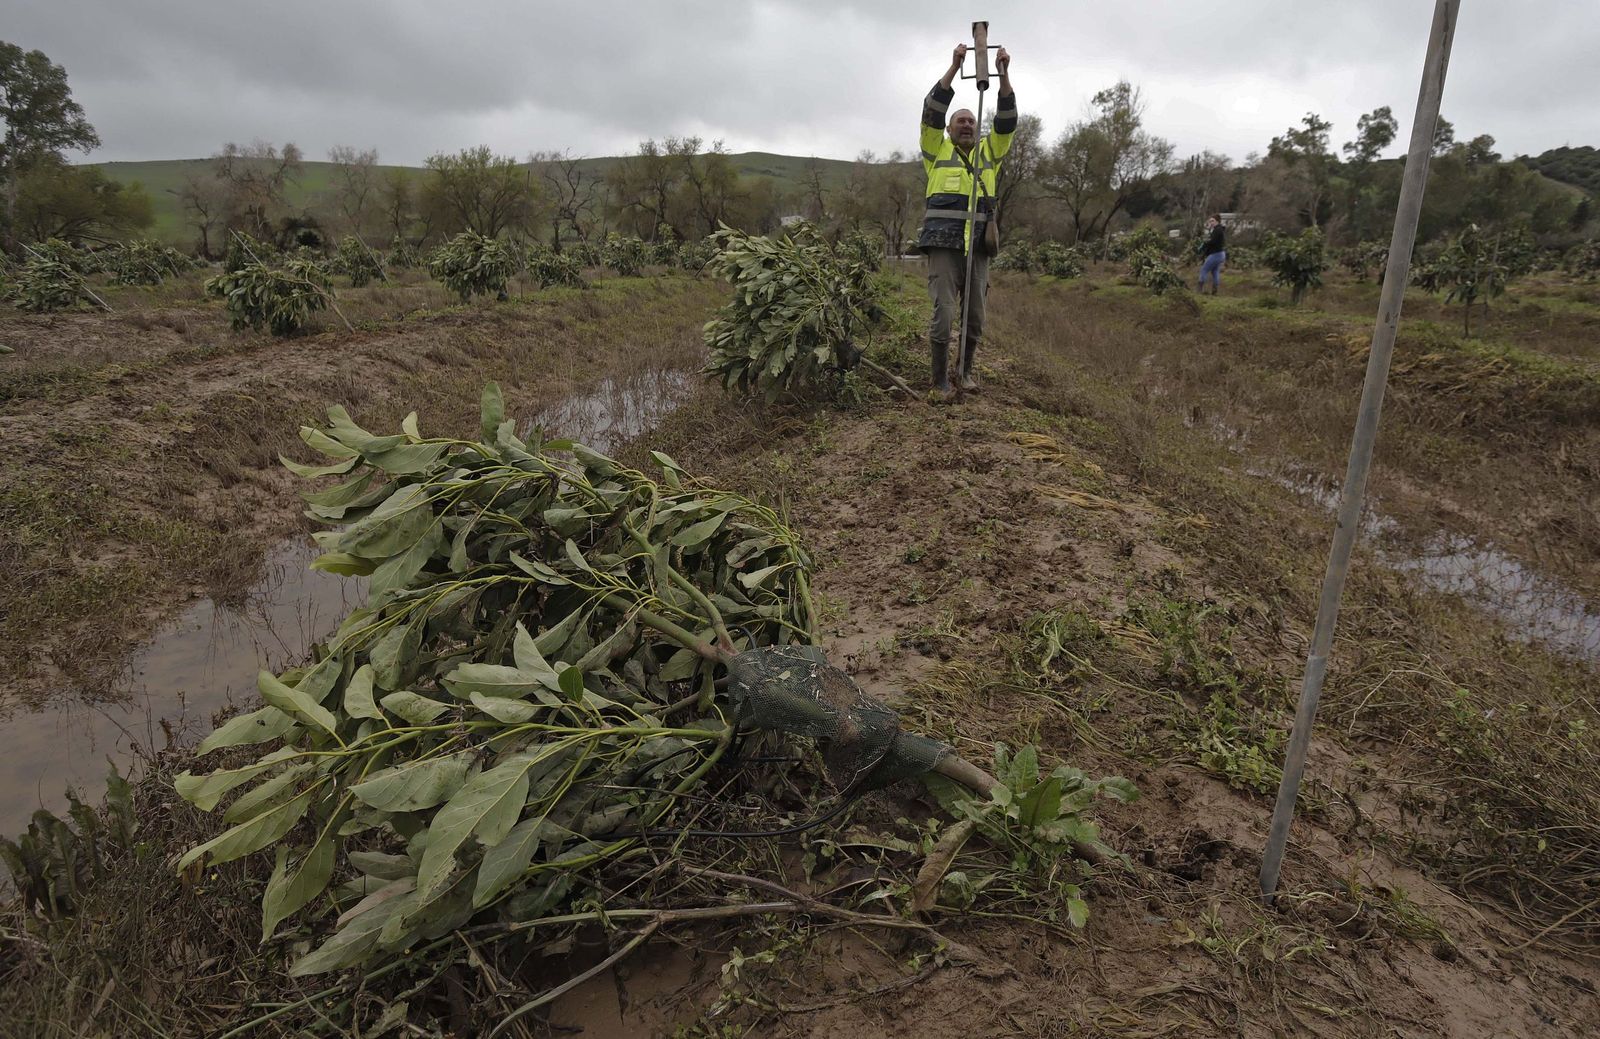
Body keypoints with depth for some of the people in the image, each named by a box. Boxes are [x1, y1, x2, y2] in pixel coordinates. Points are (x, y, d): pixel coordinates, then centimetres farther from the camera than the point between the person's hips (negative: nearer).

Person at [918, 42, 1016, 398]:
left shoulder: (988, 152, 18)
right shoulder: (937, 150, 10)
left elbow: (1006, 121, 6)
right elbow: (932, 111, -2)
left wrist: (1003, 75, -4)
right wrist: (954, 67, -9)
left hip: (977, 246, 4)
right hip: (943, 245, -3)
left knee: (975, 317, 6)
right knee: (943, 315, -9)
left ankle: (965, 368, 26)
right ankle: (940, 379, 3)